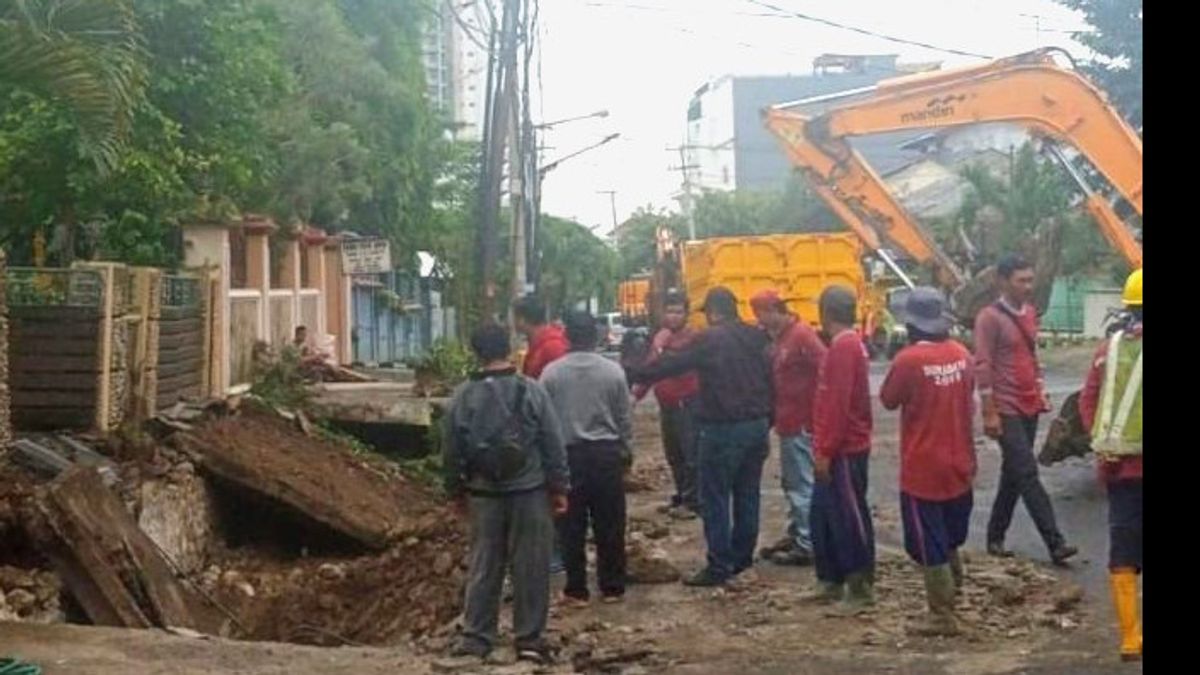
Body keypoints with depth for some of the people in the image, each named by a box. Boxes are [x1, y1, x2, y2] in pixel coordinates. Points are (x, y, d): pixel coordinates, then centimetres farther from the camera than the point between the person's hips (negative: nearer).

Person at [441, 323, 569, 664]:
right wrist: (559, 486, 4)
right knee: (530, 566, 5)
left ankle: (476, 636, 13)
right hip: (530, 491, -2)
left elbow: (451, 450, 5)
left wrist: (456, 489, 18)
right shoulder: (532, 391, -8)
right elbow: (553, 444, -5)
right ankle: (529, 638, 9)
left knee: (483, 565, 11)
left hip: (483, 493, 2)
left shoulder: (462, 396, -2)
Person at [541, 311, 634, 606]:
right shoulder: (613, 371, -3)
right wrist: (627, 452, 15)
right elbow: (625, 418, 2)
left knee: (572, 527, 6)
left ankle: (576, 590, 11)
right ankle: (612, 587, 15)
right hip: (607, 452, 1)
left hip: (568, 454, -1)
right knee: (610, 525, 8)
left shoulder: (551, 372, -5)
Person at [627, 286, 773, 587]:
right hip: (757, 424, 7)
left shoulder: (709, 339, -10)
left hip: (724, 428, -7)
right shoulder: (756, 337, 9)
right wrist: (766, 421, 17)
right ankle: (742, 556, 23)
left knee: (715, 499, -2)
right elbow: (769, 379, 11)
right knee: (747, 495, 15)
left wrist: (633, 375, 1)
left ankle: (719, 566, -3)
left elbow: (671, 364, -9)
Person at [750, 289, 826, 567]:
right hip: (788, 423, 10)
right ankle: (795, 536, 26)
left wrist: (815, 416, -18)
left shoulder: (802, 336, -16)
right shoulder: (780, 338, 12)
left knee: (803, 485, -5)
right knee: (791, 483, 17)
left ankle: (806, 546, 0)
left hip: (801, 424, -10)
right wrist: (776, 415, 11)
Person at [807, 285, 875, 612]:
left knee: (849, 516, -3)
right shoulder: (845, 345, 13)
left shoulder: (844, 346, -18)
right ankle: (831, 581, 21)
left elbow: (838, 403, -22)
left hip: (844, 450, -10)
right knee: (824, 515, 14)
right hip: (839, 448, 10)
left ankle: (861, 587, 4)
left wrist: (825, 450, -21)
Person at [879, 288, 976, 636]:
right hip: (959, 466, 6)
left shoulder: (908, 360, -20)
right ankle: (954, 593, 32)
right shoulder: (962, 355, 0)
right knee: (951, 540, 21)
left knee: (929, 544, 2)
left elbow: (888, 400, -5)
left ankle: (943, 616, 6)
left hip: (922, 470, -6)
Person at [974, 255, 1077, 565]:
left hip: (1030, 407, 8)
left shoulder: (1030, 313, 11)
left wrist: (1041, 393, 14)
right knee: (1028, 475, -9)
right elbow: (983, 367, -14)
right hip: (1006, 410, -8)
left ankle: (995, 537, 21)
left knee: (1013, 475, 11)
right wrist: (989, 413, -17)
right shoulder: (990, 317, -13)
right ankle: (1055, 543, -11)